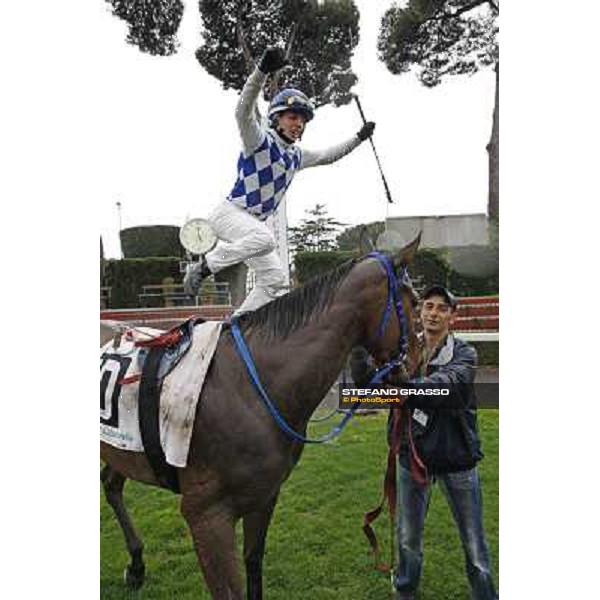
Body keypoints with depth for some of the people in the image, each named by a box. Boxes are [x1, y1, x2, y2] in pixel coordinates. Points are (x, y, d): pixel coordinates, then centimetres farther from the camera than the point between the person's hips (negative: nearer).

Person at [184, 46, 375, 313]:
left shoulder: (296, 156, 13)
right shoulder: (260, 140, -10)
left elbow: (328, 156, 30)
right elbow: (244, 111, -30)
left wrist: (358, 138, 30)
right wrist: (262, 70, -44)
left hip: (254, 223, 8)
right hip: (229, 213, -8)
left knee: (275, 281, 2)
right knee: (265, 238, -37)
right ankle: (204, 266, -20)